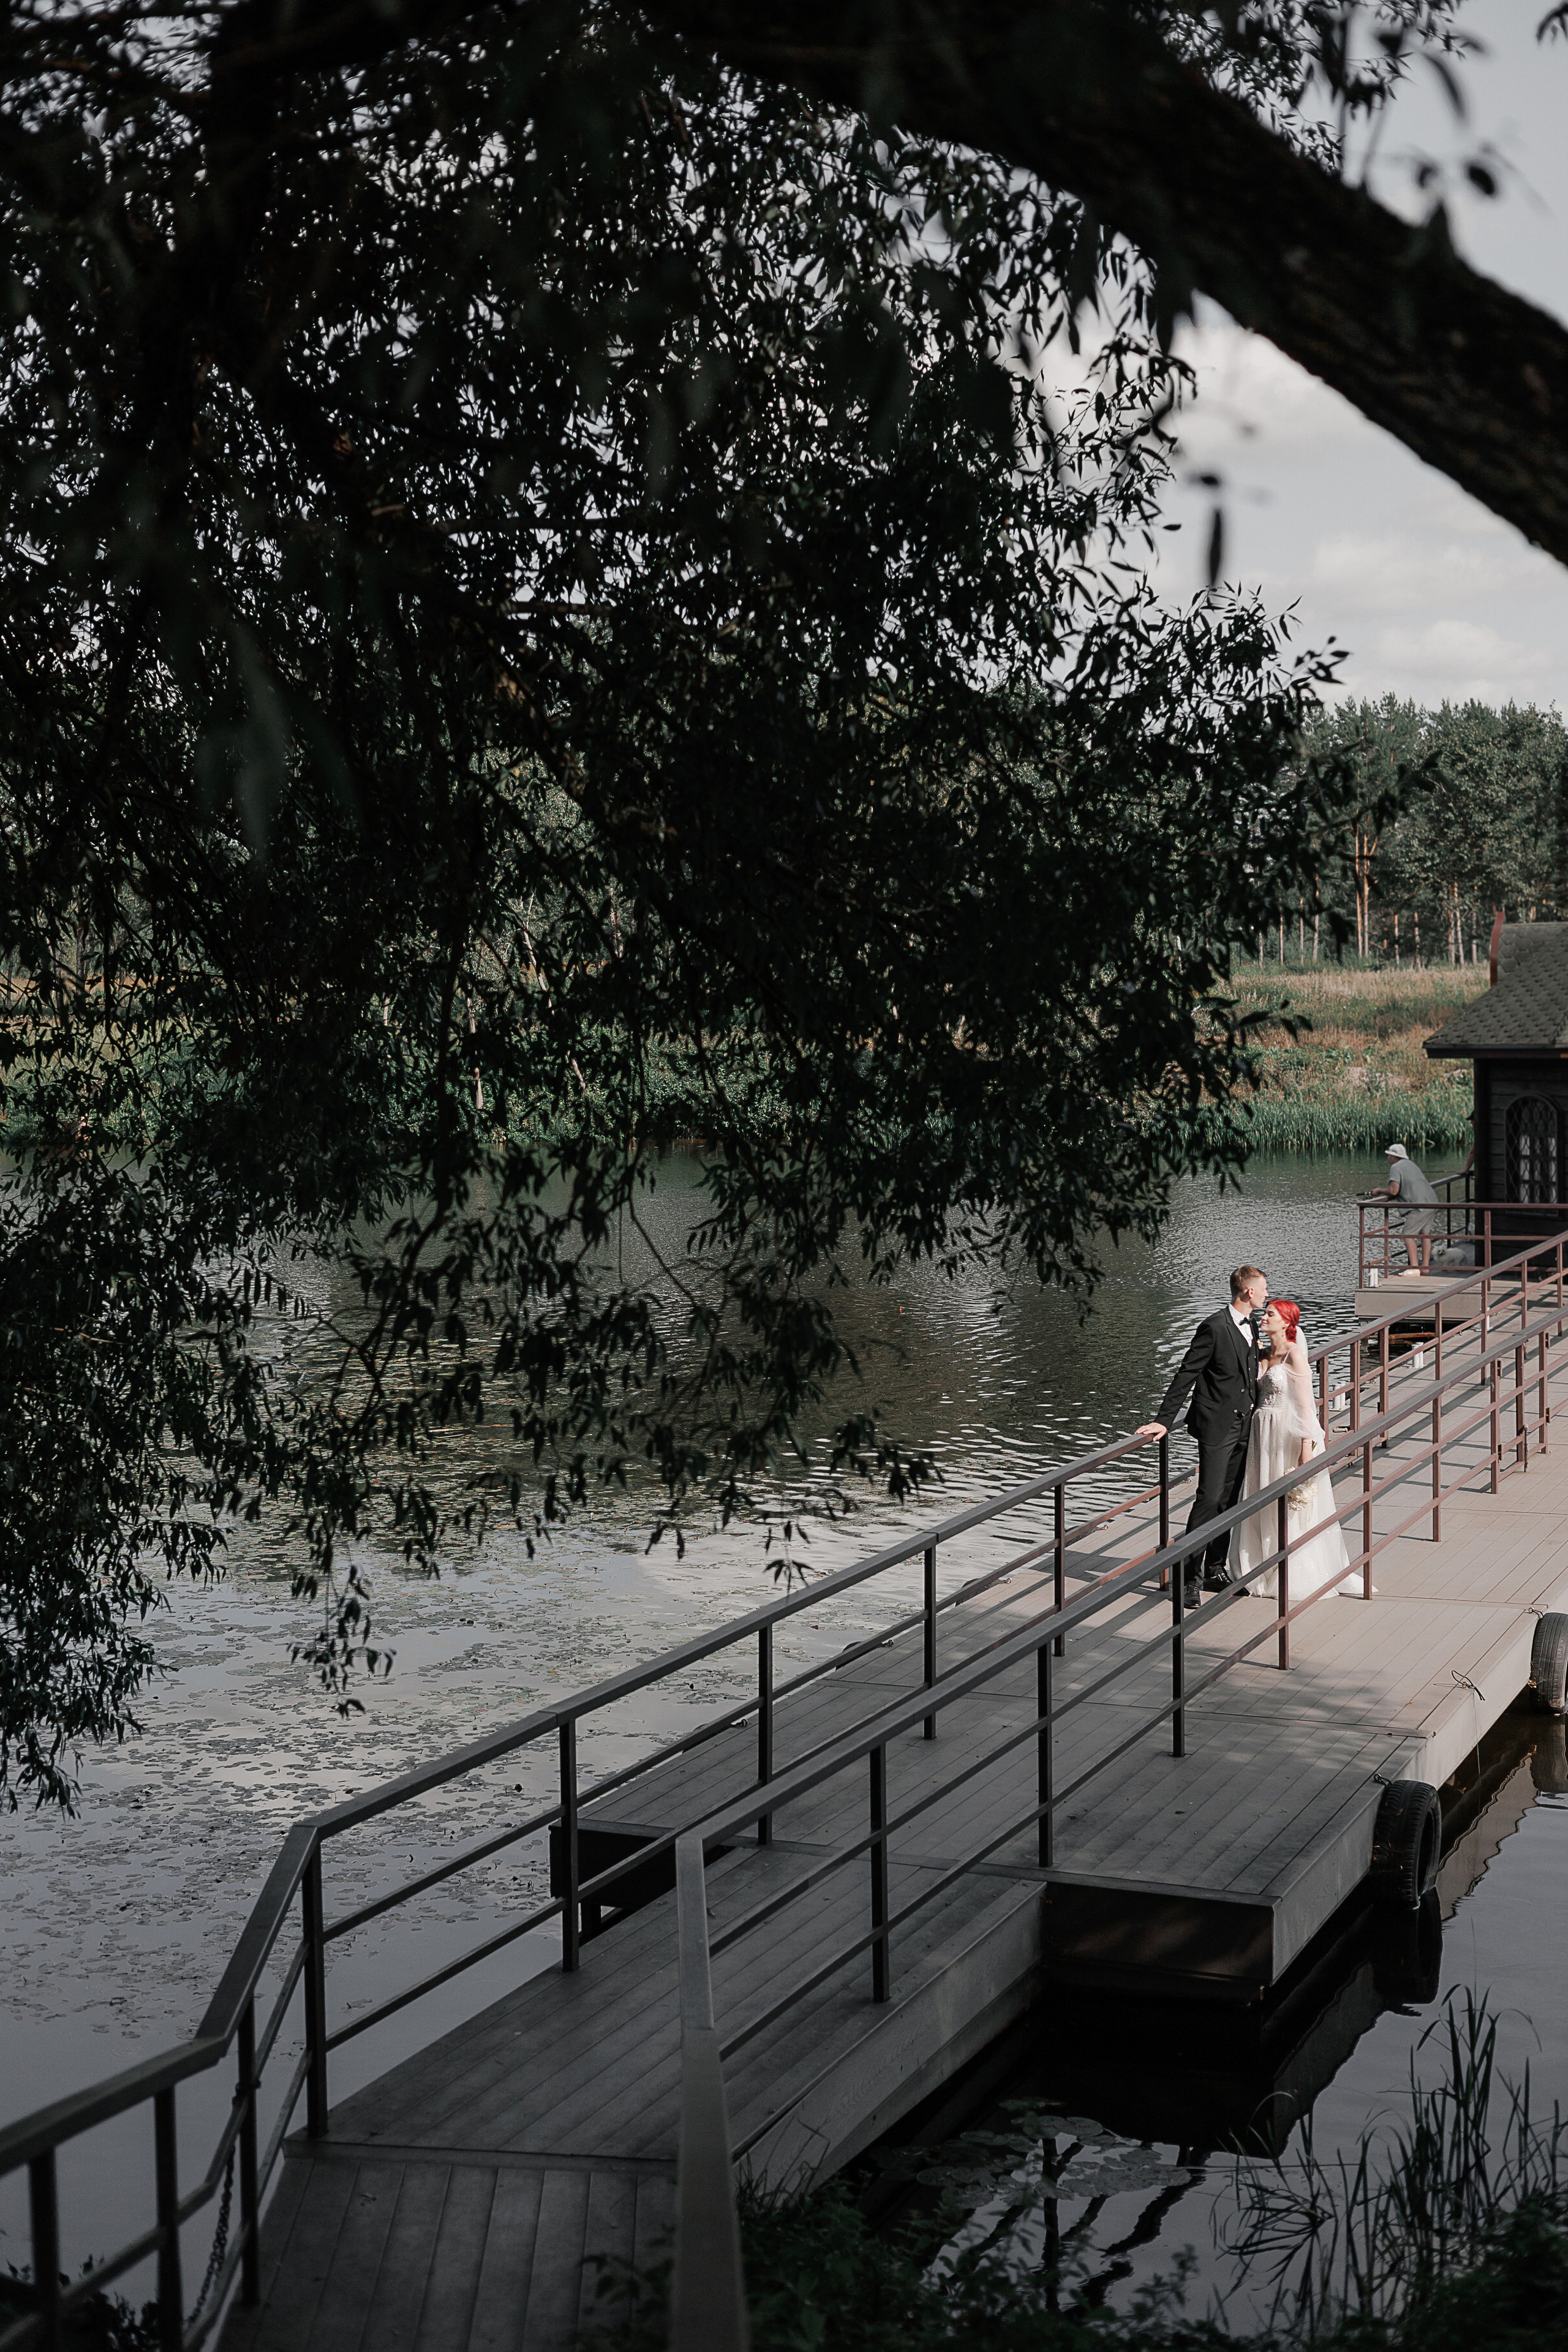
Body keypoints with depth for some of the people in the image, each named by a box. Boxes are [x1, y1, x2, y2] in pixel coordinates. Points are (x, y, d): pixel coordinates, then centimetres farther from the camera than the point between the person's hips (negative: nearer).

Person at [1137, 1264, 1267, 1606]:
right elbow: (1186, 1376, -15)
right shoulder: (1214, 1327, -16)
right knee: (1209, 1499, -10)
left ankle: (1216, 1570, 20)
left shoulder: (1251, 1327, 10)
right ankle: (1187, 1575, -6)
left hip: (1242, 1427, 8)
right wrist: (1164, 1421, -16)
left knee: (1229, 1501, 11)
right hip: (1217, 1427, -8)